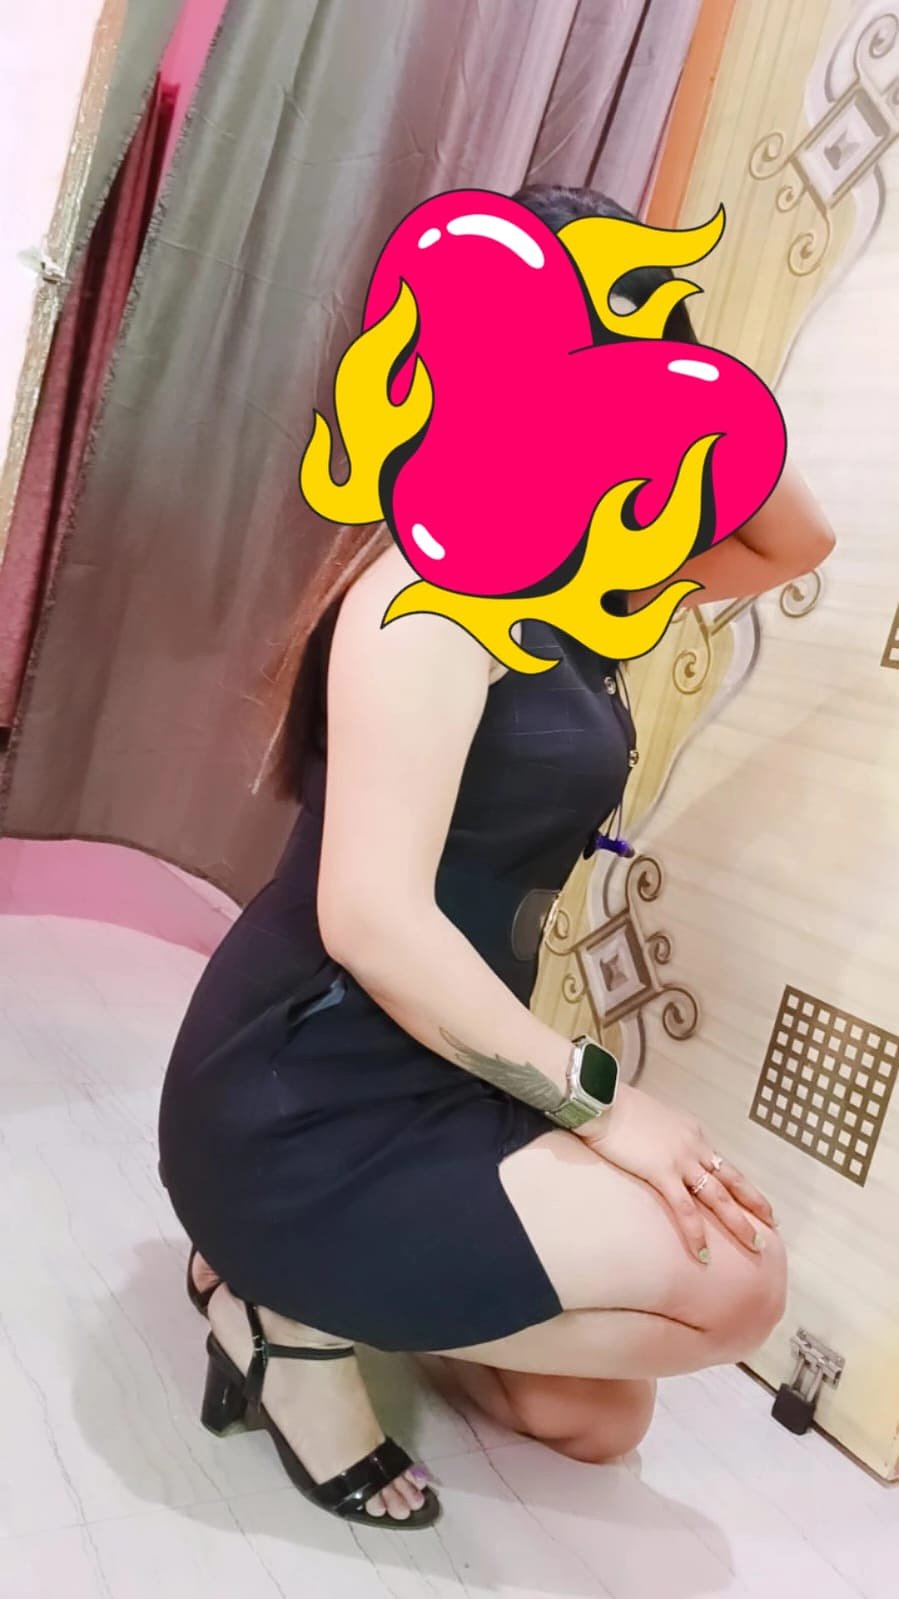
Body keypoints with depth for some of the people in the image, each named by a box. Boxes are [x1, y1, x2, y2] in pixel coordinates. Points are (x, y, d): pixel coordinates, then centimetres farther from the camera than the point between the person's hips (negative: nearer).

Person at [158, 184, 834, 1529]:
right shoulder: (435, 585, -20)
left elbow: (798, 546, 18)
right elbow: (373, 916, -27)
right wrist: (597, 1100, -19)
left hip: (426, 1082, 9)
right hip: (303, 1105, -8)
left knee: (594, 1422, 13)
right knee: (731, 1279, -13)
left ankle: (294, 1272, 21)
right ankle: (301, 1314, 0)